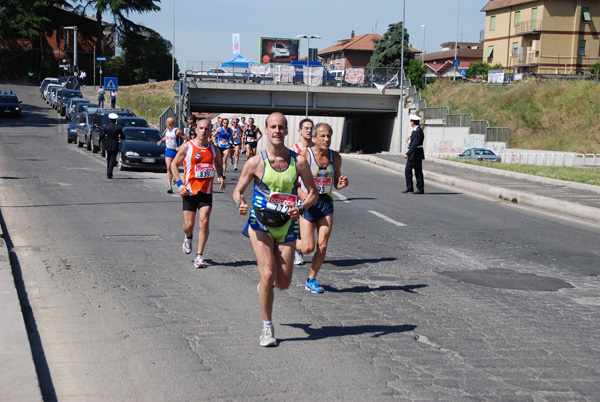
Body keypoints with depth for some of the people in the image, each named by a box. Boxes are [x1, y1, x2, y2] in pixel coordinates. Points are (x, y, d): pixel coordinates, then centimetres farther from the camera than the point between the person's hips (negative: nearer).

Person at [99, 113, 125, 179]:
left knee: (108, 159, 17)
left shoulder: (106, 127, -6)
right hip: (115, 146, -2)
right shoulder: (119, 128, -8)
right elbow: (123, 137, 0)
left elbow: (101, 137, -4)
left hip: (108, 146, 2)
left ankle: (108, 173, 21)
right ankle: (109, 174, -12)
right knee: (112, 159, 0)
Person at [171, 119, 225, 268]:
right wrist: (179, 183, -9)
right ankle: (188, 237, 41)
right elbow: (174, 164, 3)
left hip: (206, 191, 2)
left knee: (204, 222, -10)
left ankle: (199, 256, -1)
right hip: (189, 191, -2)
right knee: (189, 225, 2)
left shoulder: (213, 148, 6)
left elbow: (218, 164, 23)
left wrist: (220, 176, 2)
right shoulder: (187, 147, -4)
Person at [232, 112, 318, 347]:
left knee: (283, 283, 4)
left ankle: (264, 285, 42)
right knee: (268, 273, -17)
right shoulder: (256, 162, -7)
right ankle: (267, 327, 0)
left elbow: (313, 193, 4)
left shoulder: (298, 162, -4)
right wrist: (240, 203, -19)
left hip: (287, 226, 2)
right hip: (260, 224, -2)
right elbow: (238, 190, 4)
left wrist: (301, 208, -16)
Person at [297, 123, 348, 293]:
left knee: (322, 246, -1)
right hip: (307, 203, -4)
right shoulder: (304, 155, -10)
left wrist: (342, 183, -9)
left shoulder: (335, 157, 4)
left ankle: (311, 280, 18)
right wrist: (300, 193, -24)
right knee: (308, 248, -7)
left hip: (326, 203, 4)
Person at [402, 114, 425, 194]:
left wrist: (407, 154, -27)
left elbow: (415, 144, -25)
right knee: (407, 170, 8)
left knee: (418, 172, -2)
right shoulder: (415, 130, 12)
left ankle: (420, 189, 5)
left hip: (416, 154, -10)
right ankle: (409, 187, 13)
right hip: (412, 154, 10)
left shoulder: (418, 131, -19)